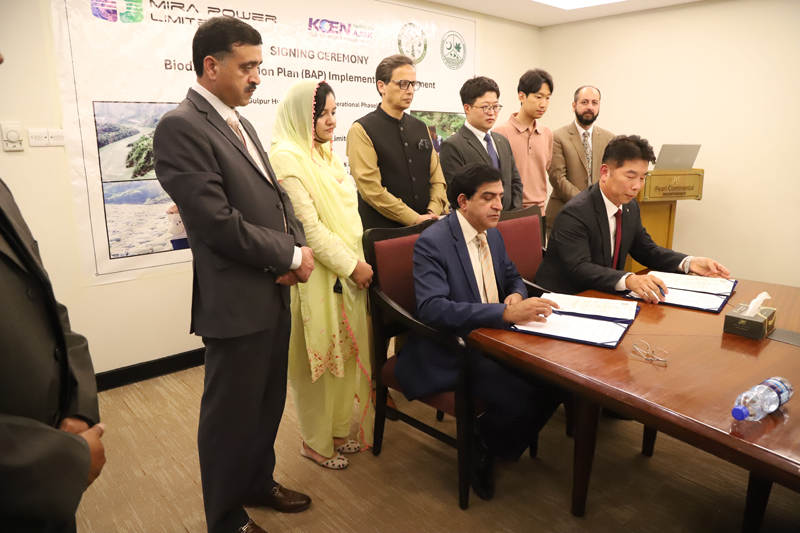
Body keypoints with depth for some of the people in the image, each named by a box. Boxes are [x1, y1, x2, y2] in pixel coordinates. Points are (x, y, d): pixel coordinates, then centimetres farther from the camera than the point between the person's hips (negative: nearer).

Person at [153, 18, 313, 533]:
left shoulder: (241, 123, 12)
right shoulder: (180, 127, -16)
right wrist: (292, 256, -12)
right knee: (232, 414, 9)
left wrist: (298, 248, -4)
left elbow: (276, 195, 14)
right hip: (236, 301, -8)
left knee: (269, 402, 21)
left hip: (274, 292, 8)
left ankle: (258, 482, 44)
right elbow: (219, 223, -22)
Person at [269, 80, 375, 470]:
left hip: (349, 271, 8)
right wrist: (351, 265, -15)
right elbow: (308, 226, -19)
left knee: (345, 351, 15)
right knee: (318, 358, 5)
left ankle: (338, 429, 33)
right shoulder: (286, 158, -14)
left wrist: (358, 262, 8)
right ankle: (315, 442, 25)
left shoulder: (325, 154, 13)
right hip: (317, 274, -8)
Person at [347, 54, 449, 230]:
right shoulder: (362, 130, -5)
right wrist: (415, 219, -15)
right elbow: (370, 188, -14)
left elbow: (437, 178, 12)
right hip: (382, 231, -5)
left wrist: (433, 213, -6)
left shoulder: (421, 128, 14)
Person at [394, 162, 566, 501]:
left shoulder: (492, 235, 9)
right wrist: (506, 313, -36)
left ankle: (492, 446, 13)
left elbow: (512, 277, 23)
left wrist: (517, 295, -4)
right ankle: (480, 450, 8)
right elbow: (431, 308, -29)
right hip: (451, 353, -8)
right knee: (521, 399, -26)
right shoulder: (432, 242, -17)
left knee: (557, 380, -11)